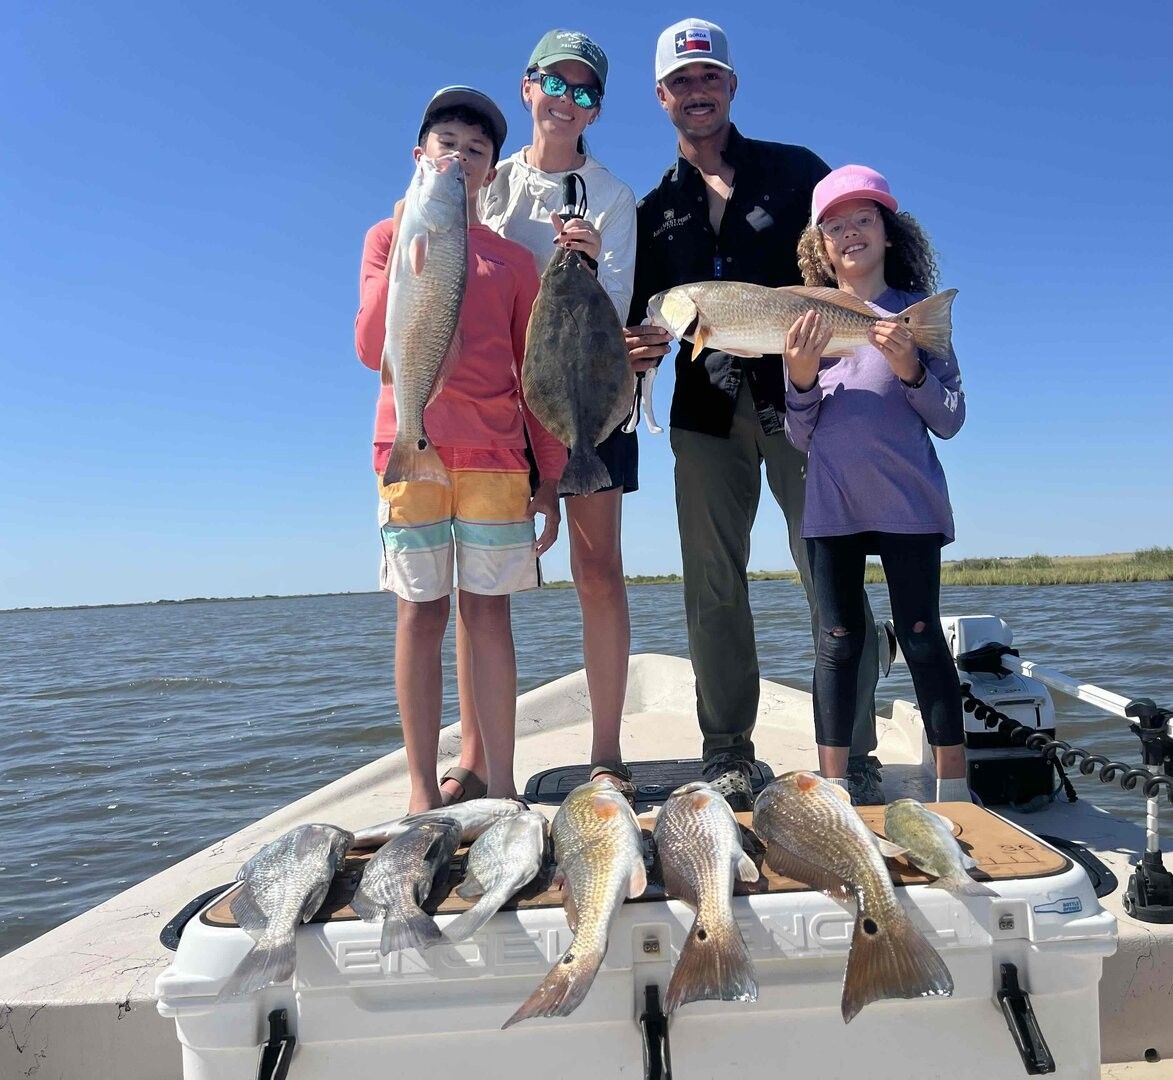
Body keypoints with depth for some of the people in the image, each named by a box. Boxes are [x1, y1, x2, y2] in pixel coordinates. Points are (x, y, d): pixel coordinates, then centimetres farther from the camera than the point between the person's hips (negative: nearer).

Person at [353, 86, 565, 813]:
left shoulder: (513, 260, 13)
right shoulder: (390, 237, 12)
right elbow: (372, 349, -1)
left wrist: (549, 477, 5)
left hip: (496, 455, 1)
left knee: (488, 612, -1)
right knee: (421, 613, 0)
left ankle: (501, 786, 4)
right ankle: (423, 790, 7)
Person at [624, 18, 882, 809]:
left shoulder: (795, 172, 10)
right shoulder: (655, 208, 17)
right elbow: (644, 319, 15)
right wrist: (639, 350, -8)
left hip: (800, 402, -2)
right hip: (706, 413, 3)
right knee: (713, 589, 2)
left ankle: (853, 755, 5)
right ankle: (728, 754, 12)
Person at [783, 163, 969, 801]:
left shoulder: (918, 313, 4)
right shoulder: (807, 324, 8)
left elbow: (950, 421, 0)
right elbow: (799, 437, 6)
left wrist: (909, 367, -16)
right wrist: (800, 377, -12)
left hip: (908, 503, -2)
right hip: (830, 506, 2)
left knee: (921, 637, 0)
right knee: (837, 642, 5)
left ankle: (953, 789, 11)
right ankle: (832, 791, 12)